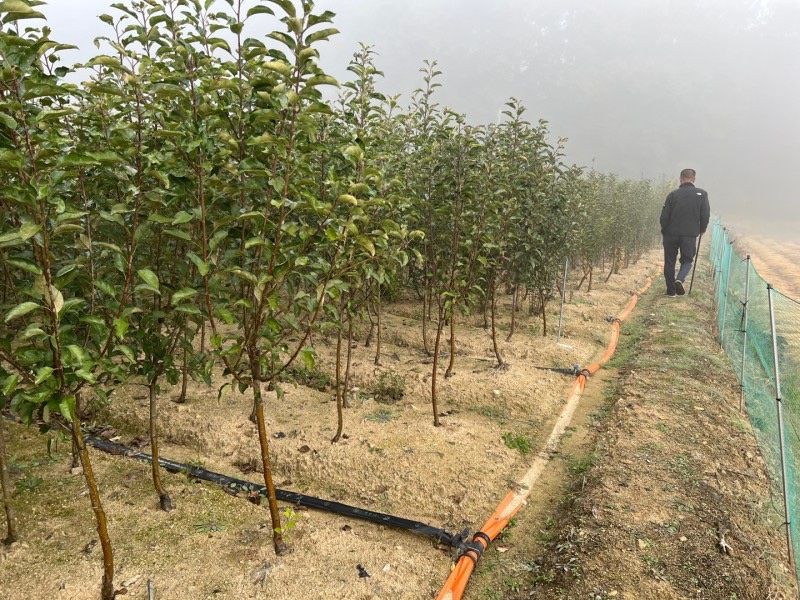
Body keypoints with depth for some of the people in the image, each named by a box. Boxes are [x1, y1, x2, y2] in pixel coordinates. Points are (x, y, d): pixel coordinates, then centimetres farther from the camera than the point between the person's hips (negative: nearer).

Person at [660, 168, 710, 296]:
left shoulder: (673, 194, -3)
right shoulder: (702, 194, 0)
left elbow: (664, 215, -4)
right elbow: (706, 215, 0)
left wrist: (664, 231, 12)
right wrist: (702, 229, 18)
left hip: (671, 234, 0)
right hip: (690, 235, 0)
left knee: (670, 262, 11)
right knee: (687, 260, 15)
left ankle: (671, 290, 12)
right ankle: (680, 279, -14)